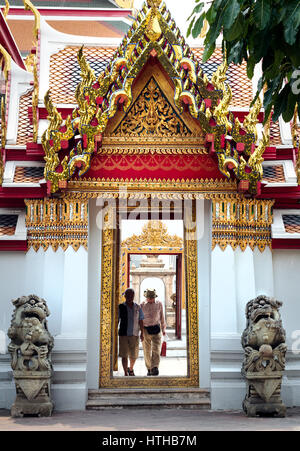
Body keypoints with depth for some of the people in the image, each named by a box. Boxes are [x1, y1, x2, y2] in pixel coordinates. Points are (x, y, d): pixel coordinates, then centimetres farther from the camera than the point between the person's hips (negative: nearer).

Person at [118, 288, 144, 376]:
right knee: (124, 355, -6)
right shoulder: (120, 307, 0)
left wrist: (142, 333, 6)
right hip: (123, 334, -2)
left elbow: (140, 321, 11)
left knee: (134, 355, 9)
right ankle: (126, 373, 1)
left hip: (134, 335, 2)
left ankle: (131, 369, 35)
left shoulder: (137, 308, 7)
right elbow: (117, 320, 3)